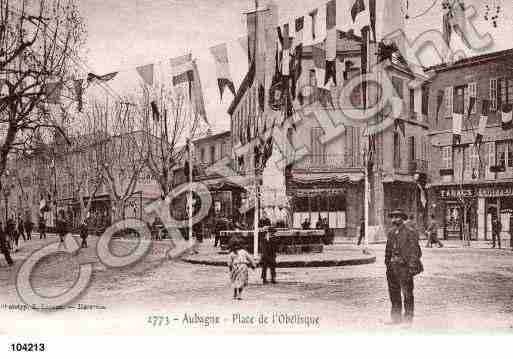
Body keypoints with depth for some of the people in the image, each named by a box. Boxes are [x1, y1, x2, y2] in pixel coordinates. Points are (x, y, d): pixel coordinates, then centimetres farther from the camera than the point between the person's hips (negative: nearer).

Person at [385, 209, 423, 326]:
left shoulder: (410, 233, -7)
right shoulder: (391, 233, 13)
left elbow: (413, 251, -11)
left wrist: (411, 267, -16)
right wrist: (388, 265, 14)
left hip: (404, 266, -7)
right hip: (393, 266, 7)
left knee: (407, 294, 0)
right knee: (394, 293, 13)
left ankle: (408, 318, 8)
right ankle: (396, 318, 24)